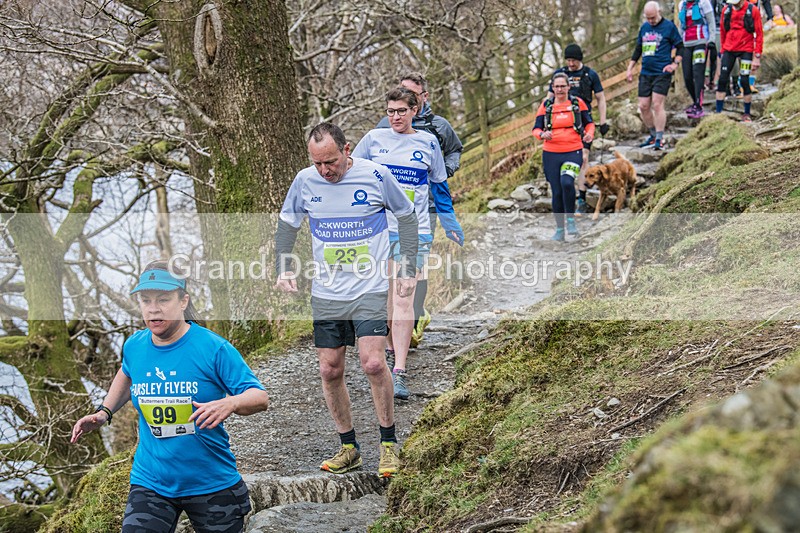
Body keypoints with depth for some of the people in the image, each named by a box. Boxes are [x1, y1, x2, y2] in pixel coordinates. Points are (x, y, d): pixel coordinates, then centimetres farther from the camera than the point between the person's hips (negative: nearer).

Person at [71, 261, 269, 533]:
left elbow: (260, 397, -14)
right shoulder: (134, 347, 0)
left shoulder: (214, 348, -14)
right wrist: (104, 413, 12)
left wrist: (230, 403, -35)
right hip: (150, 486, 2)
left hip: (212, 486, -2)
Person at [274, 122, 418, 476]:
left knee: (372, 363, -16)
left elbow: (406, 217, 5)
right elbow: (287, 224, 15)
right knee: (330, 371, 3)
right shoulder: (305, 181, 0)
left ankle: (389, 443, 0)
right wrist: (284, 269, 1)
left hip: (371, 289, -3)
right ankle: (349, 448, 17)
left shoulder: (376, 175, -8)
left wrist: (407, 270, 0)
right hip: (326, 293, 4)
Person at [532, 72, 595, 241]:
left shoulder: (577, 103, 4)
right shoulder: (546, 106, 6)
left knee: (567, 183, -27)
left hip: (573, 152, -2)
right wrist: (542, 134, -17)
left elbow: (589, 123, 16)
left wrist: (589, 134, -6)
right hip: (551, 154, 2)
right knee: (557, 192, 4)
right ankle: (559, 230, 16)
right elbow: (536, 128, 6)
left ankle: (571, 220, -9)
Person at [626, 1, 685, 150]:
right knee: (643, 106, 3)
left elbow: (680, 47, 1)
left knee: (657, 104, -12)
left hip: (662, 73, -6)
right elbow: (638, 49, 23)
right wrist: (630, 68, 19)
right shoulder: (644, 27, 13)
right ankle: (653, 135, 19)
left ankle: (659, 139, -7)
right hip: (645, 73, 6)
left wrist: (675, 64, -11)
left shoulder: (669, 26, -2)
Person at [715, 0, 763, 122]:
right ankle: (718, 112, 1)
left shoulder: (752, 11, -6)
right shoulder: (726, 10, 5)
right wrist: (723, 51, 16)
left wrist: (757, 56, -8)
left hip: (745, 51, -3)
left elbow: (759, 34, -4)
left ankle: (747, 114, 9)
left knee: (744, 82, -4)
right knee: (722, 80, -4)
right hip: (729, 50, 3)